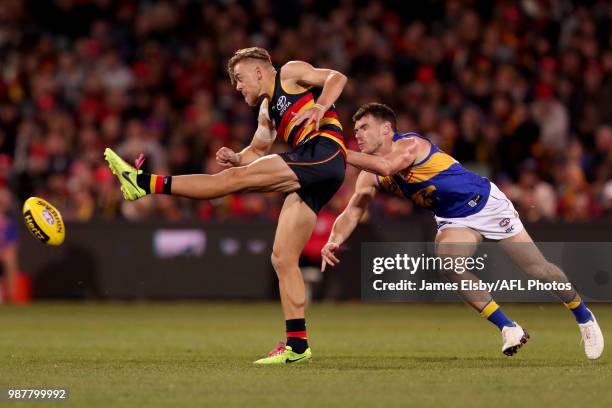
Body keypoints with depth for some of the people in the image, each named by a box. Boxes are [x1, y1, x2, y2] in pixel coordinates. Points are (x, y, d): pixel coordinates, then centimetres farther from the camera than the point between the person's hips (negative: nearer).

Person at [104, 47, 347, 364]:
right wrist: (236, 157, 14)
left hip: (323, 150, -9)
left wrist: (319, 108, -18)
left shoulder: (290, 73, 11)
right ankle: (297, 345, 0)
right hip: (309, 181, 9)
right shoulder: (267, 112, 34)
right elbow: (257, 152, 37)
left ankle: (147, 183, -19)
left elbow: (336, 78, 0)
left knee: (235, 178, -15)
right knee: (282, 258, 2)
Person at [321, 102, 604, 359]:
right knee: (448, 263, -25)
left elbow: (386, 166, -46)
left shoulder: (410, 144, -25)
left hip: (486, 203, -6)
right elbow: (352, 212, -10)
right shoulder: (370, 176, -3)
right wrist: (334, 241, -29)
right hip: (453, 220, 6)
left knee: (537, 270, -2)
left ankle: (583, 316, 25)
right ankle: (509, 328, -14)